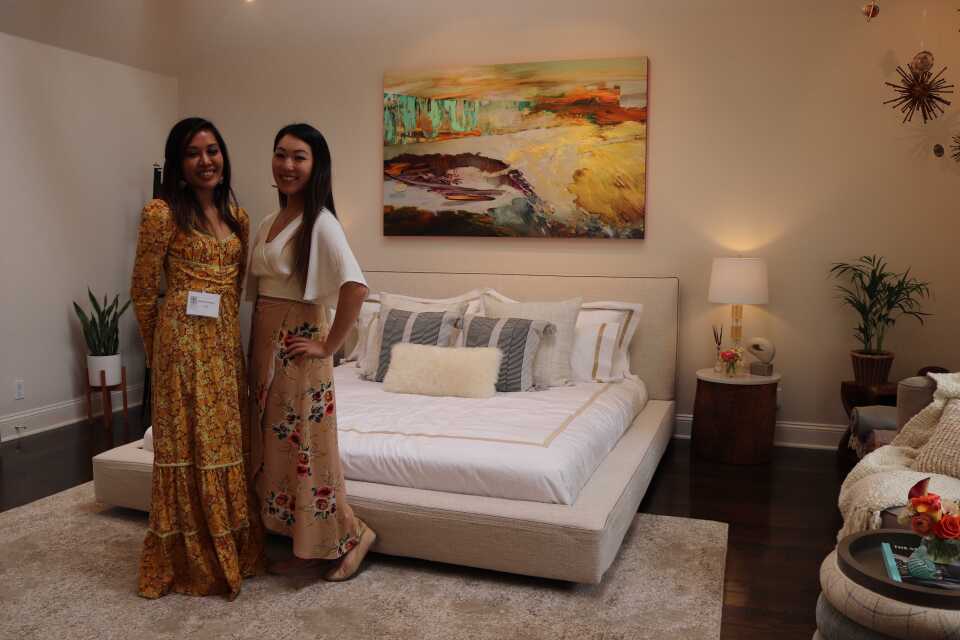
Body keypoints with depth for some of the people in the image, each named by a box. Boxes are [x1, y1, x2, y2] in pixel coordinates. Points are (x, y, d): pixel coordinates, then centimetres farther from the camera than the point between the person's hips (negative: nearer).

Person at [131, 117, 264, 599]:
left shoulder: (237, 215, 11)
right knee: (191, 446, 1)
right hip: (185, 342, -6)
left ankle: (232, 553, 27)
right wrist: (158, 350, 3)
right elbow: (143, 291, -4)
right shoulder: (163, 212, -8)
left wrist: (227, 332, 16)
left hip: (227, 342, 6)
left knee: (228, 444, 12)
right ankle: (189, 564, 16)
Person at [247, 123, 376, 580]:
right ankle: (305, 550, 25)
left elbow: (355, 287, -27)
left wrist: (329, 345, -20)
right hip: (265, 346, 8)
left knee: (303, 445, -1)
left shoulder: (320, 223, -14)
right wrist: (256, 350, 10)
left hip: (297, 348, -8)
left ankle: (351, 535, 19)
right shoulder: (269, 223, 12)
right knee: (276, 445, 12)